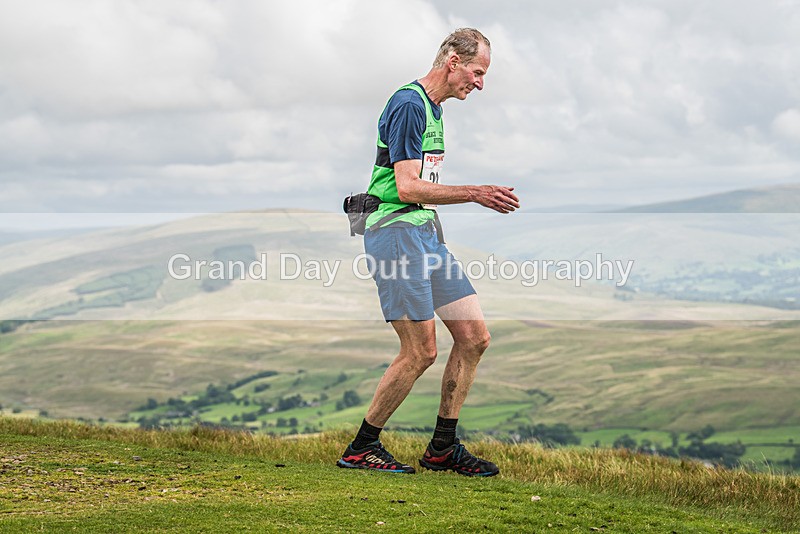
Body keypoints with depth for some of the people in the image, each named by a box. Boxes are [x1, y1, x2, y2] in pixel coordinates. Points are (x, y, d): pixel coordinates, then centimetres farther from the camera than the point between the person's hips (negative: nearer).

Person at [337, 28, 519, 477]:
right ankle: (361, 448, 4)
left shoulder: (434, 107, 18)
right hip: (396, 230, -10)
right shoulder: (408, 104, -13)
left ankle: (443, 448, 13)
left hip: (426, 233, 10)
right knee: (421, 352, -10)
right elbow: (407, 188, -20)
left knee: (475, 337, 4)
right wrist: (473, 193, -23)